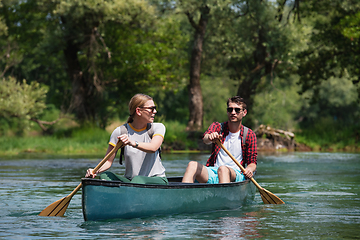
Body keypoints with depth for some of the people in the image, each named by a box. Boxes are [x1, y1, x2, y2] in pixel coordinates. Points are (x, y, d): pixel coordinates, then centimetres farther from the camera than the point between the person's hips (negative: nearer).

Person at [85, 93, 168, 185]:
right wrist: (96, 171, -23)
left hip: (157, 180, -2)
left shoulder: (158, 127, -1)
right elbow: (108, 161, -1)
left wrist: (132, 143, -41)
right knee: (105, 175, -25)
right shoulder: (120, 132, -1)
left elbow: (153, 148, -23)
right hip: (129, 180, 2)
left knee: (138, 180, -35)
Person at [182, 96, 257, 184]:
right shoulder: (217, 127, 9)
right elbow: (205, 139, -15)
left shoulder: (249, 135, 6)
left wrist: (250, 169, -19)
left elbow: (252, 162, 6)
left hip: (235, 174, -2)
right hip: (213, 173, 2)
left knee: (223, 169, -37)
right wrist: (210, 138, -41)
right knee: (192, 165, -27)